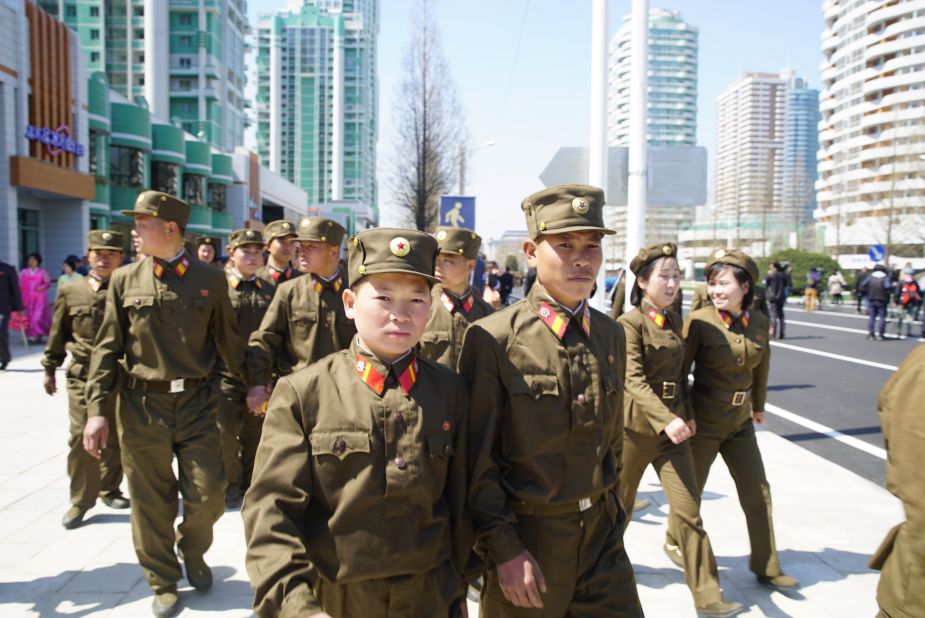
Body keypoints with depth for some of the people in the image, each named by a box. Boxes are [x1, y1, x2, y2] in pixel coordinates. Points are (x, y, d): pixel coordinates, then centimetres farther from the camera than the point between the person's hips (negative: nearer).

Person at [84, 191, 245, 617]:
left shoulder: (211, 280, 1)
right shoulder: (124, 280, 3)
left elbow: (228, 343, 8)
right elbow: (107, 349, 2)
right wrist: (96, 410, -3)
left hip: (196, 402, 0)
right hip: (141, 404, 1)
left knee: (208, 497, 1)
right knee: (151, 503, 9)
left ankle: (193, 551, 34)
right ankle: (163, 582, 30)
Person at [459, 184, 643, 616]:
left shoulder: (611, 335, 3)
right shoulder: (493, 339, -15)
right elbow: (477, 458, -13)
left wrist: (612, 516, 16)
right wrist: (502, 547, -13)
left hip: (602, 536, 5)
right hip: (526, 540, -4)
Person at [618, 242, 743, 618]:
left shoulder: (673, 320, 8)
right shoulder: (629, 323, -12)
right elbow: (634, 381, -21)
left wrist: (687, 414, 5)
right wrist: (666, 420, -32)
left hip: (673, 427, 5)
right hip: (636, 426, -5)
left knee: (689, 509, 2)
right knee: (619, 505, 12)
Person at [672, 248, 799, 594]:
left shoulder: (759, 322, -2)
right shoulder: (699, 321, -17)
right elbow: (680, 369, -11)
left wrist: (758, 405, 22)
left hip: (740, 422, 5)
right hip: (703, 422, -4)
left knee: (758, 492, 10)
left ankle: (767, 568, 26)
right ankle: (674, 541, 39)